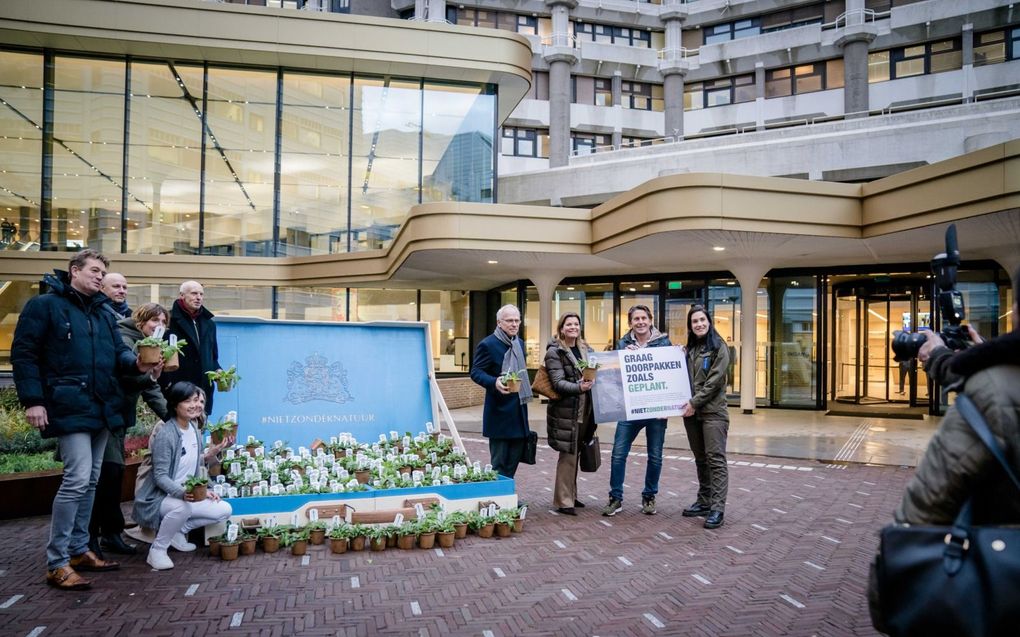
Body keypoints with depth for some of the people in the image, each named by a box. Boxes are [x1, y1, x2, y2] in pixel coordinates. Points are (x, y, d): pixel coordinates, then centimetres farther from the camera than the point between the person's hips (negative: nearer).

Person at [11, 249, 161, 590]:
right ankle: (56, 563, -2)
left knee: (90, 481, 13)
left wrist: (137, 363, -11)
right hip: (70, 407, -7)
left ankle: (78, 549, 25)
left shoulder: (104, 313, 16)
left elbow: (118, 352, 13)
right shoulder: (44, 305, -3)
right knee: (77, 479, -13)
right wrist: (33, 400, -15)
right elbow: (23, 354, -7)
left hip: (102, 407, 8)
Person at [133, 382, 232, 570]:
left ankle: (178, 530, 8)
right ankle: (157, 550, -14)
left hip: (189, 494, 7)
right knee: (182, 507, -39)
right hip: (159, 497, -7)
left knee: (224, 510, -8)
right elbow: (160, 476, -22)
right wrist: (182, 493, -37)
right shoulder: (165, 434, -20)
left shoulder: (194, 429, 4)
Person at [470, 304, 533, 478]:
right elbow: (475, 372, -14)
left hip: (519, 409, 8)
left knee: (515, 457, 14)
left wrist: (525, 393, 15)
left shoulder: (519, 343, 13)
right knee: (499, 462, 0)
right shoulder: (487, 344, -12)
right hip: (500, 411, -8)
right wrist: (494, 382, -31)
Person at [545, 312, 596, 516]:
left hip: (584, 411, 6)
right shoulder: (554, 352, -7)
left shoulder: (586, 349, 13)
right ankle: (563, 501, 2)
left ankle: (571, 494, 26)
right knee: (567, 455, -5)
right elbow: (558, 383, -16)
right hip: (566, 411, -6)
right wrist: (579, 387, -31)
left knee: (575, 454, 15)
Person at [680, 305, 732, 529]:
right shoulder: (689, 348, 14)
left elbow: (715, 380, -12)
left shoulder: (718, 347, -4)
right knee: (700, 459, 12)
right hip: (691, 412, 6)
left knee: (715, 459, -6)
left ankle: (717, 508, -6)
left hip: (713, 411, -6)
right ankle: (704, 502, 21)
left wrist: (695, 403, -14)